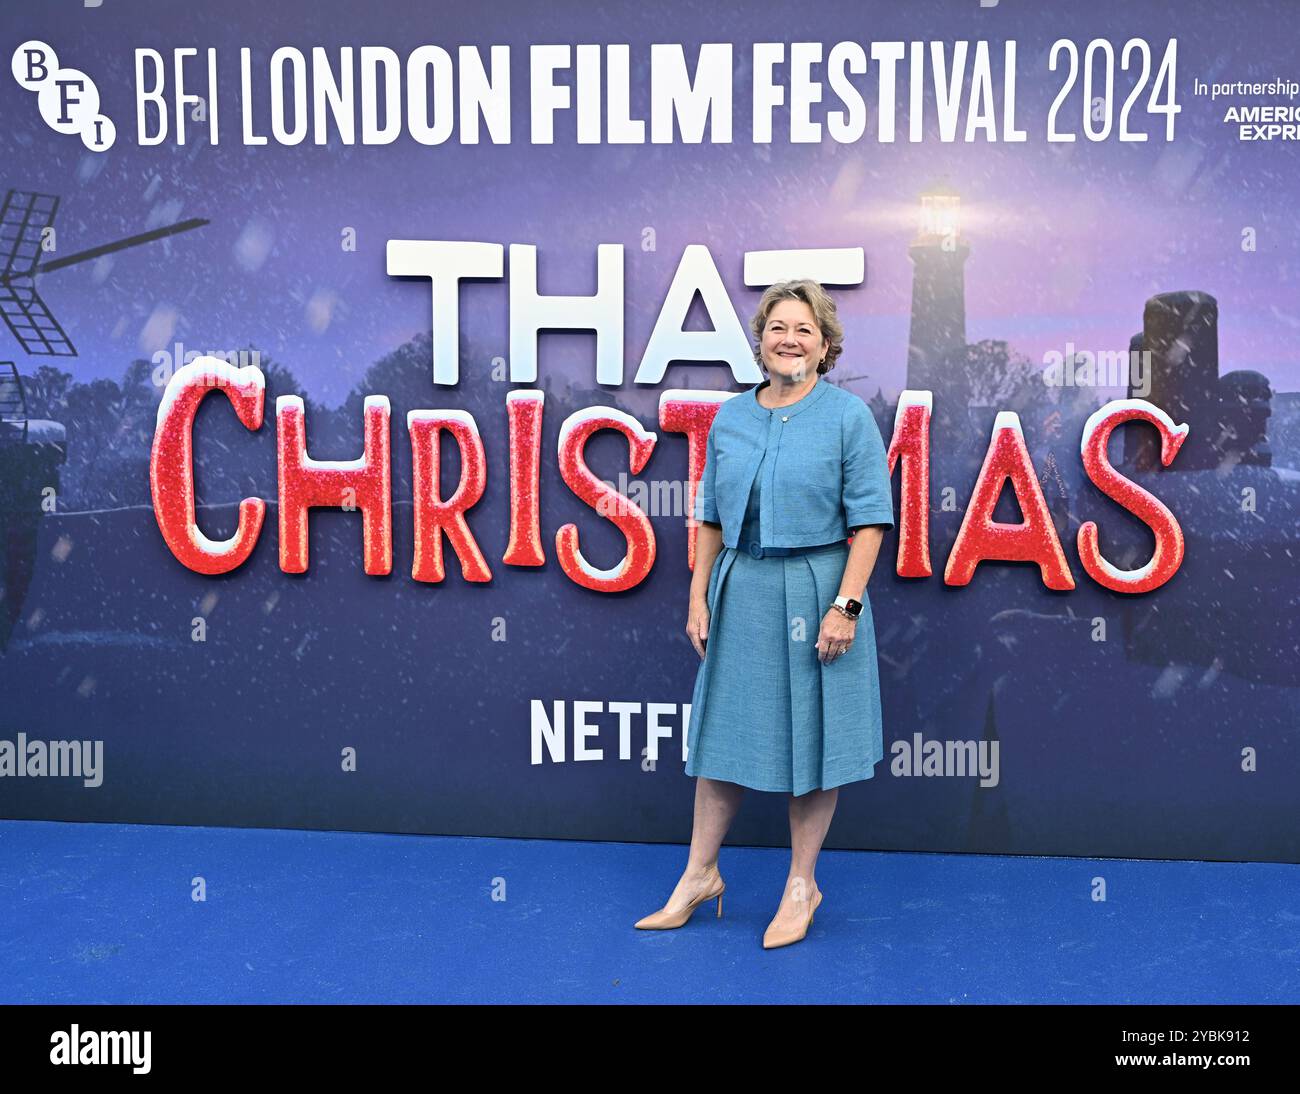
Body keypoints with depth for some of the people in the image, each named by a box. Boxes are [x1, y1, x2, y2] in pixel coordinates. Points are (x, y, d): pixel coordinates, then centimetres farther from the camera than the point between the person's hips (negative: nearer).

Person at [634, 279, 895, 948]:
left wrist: (845, 605, -16)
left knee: (810, 735, 6)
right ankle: (700, 875, 24)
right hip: (741, 592, 4)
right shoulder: (729, 418, 7)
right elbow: (712, 517, 12)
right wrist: (699, 596, 5)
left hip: (816, 591, -4)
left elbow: (869, 520, -9)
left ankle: (802, 884, 22)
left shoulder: (848, 416, -5)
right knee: (724, 725, 10)